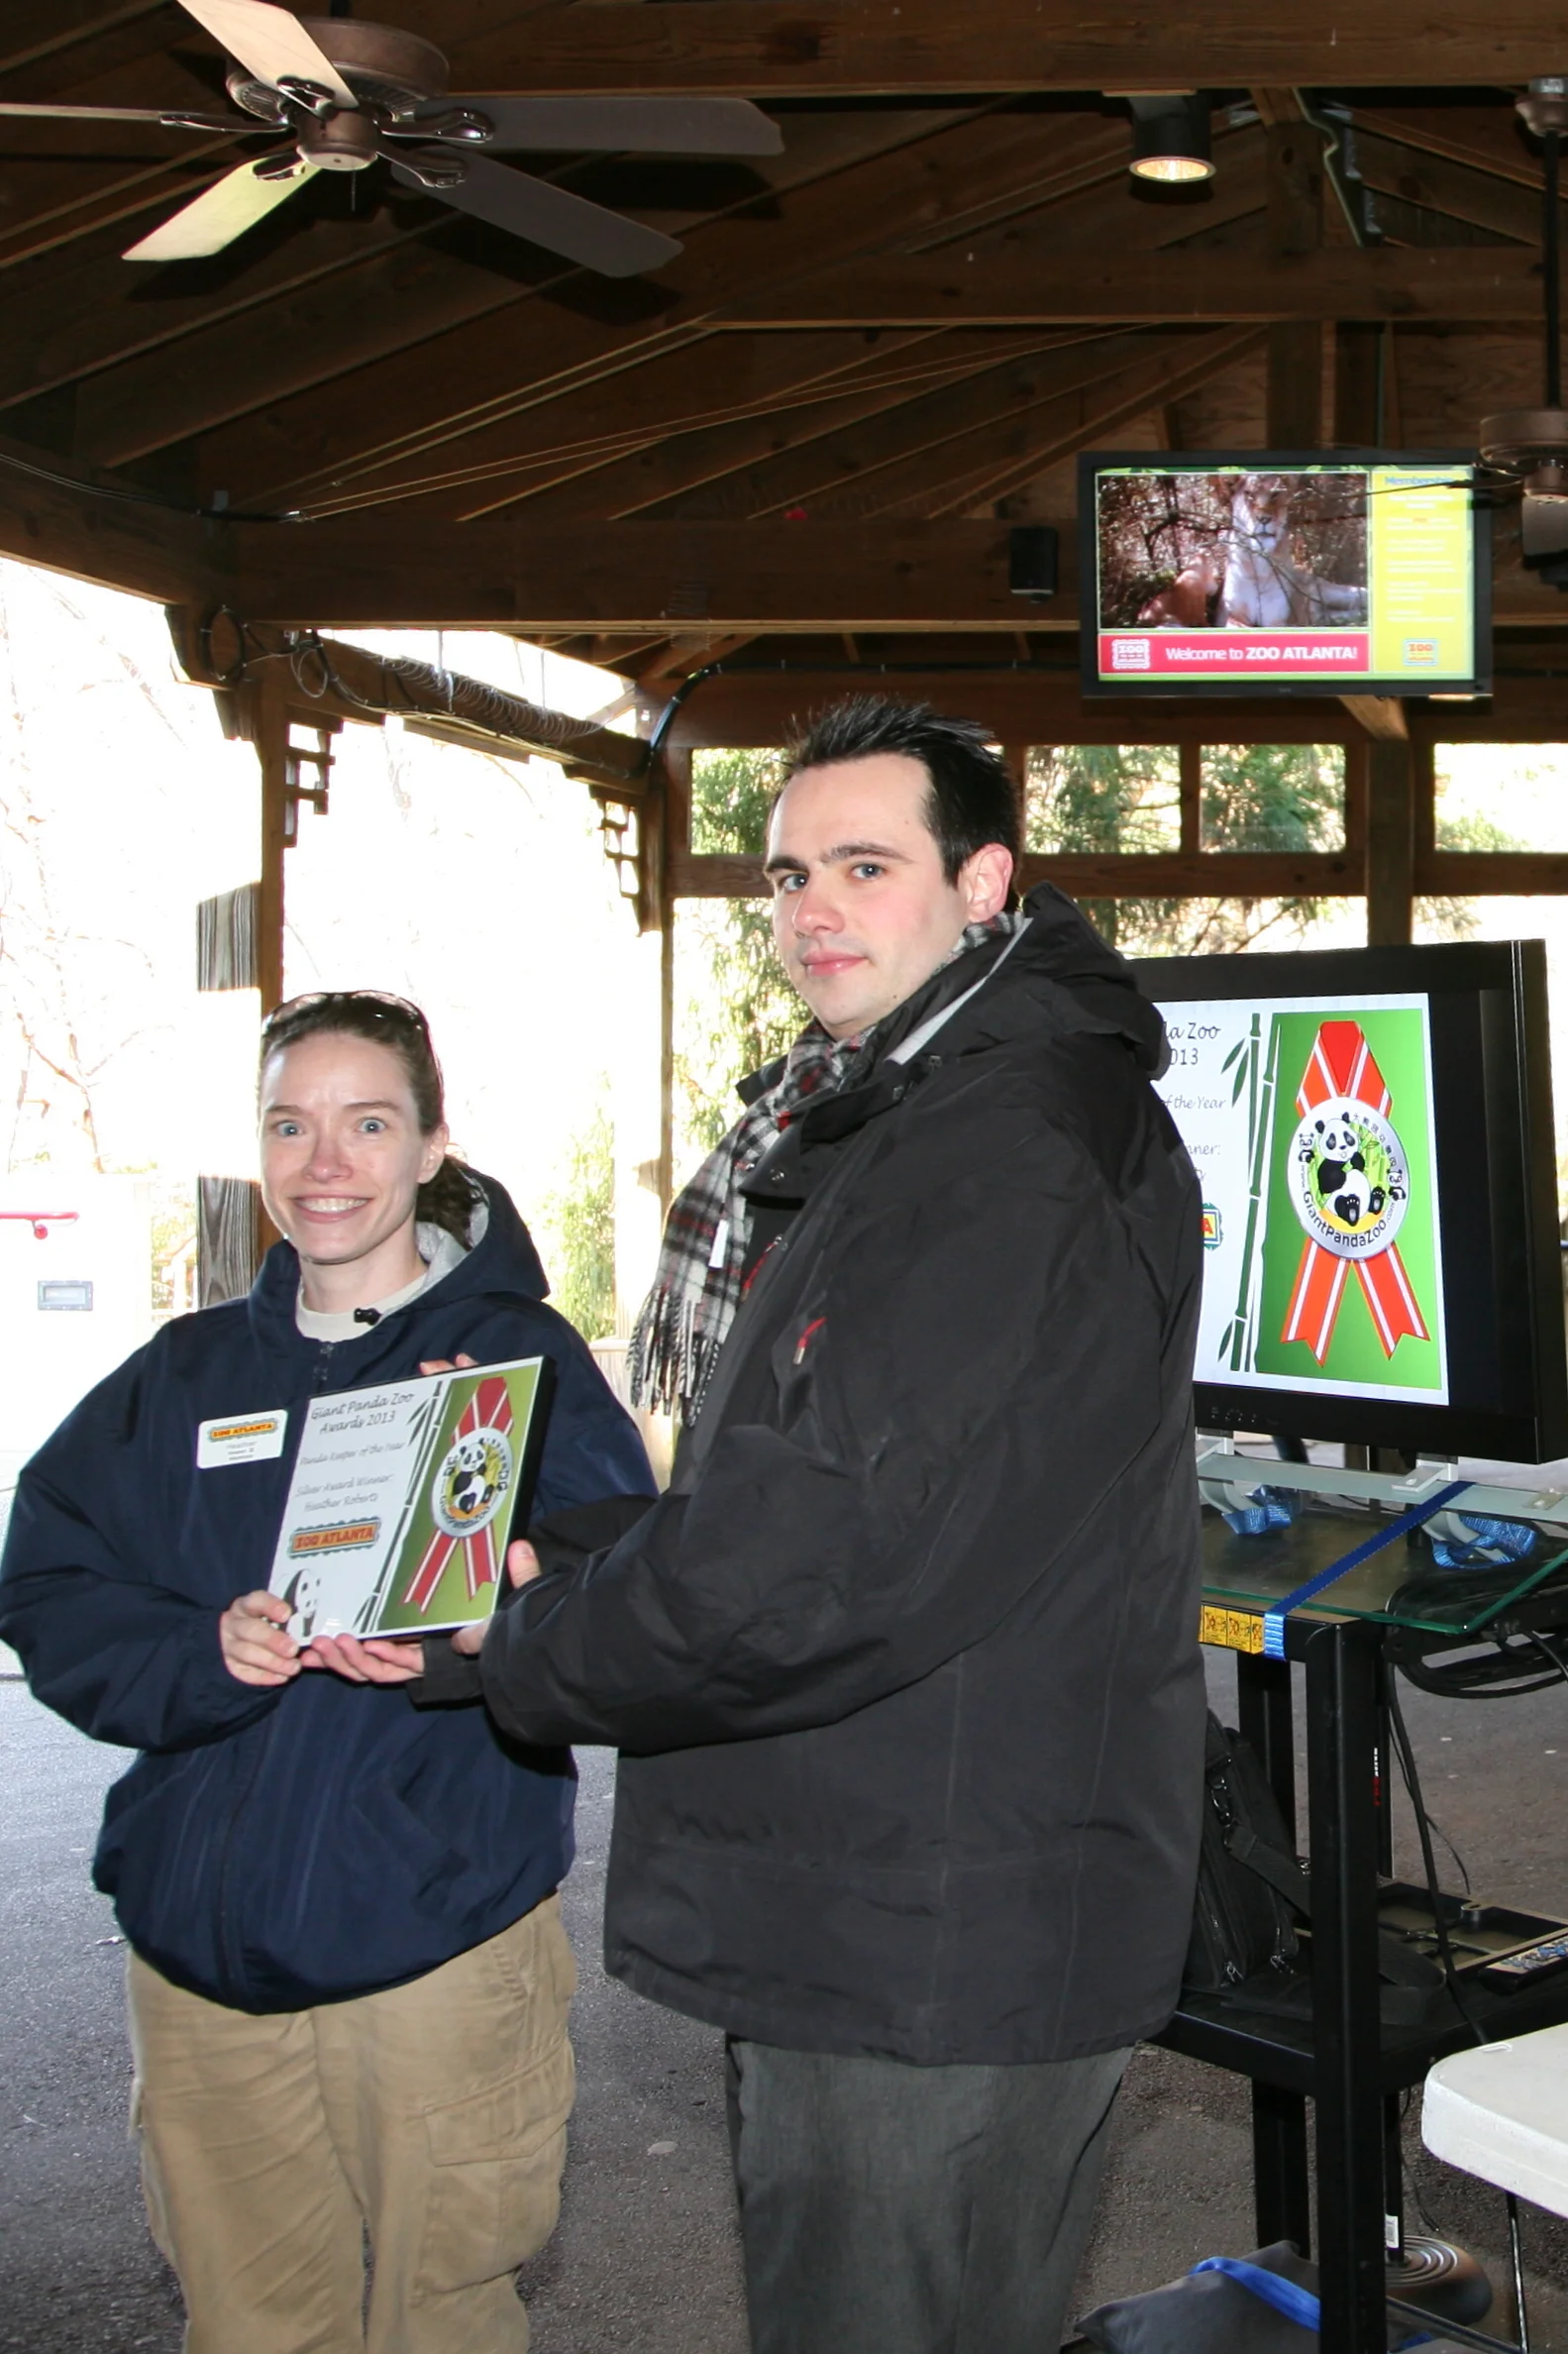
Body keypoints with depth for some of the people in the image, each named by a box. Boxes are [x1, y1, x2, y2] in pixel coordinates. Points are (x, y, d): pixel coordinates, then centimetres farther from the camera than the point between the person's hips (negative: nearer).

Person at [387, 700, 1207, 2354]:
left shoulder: (1020, 1163, -22)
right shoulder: (877, 1125, 13)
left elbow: (835, 1552, -27)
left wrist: (521, 1654, -12)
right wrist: (555, 1568, 1)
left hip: (933, 1957, -10)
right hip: (859, 1914, 10)